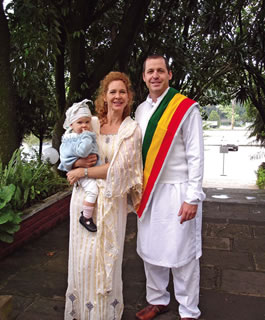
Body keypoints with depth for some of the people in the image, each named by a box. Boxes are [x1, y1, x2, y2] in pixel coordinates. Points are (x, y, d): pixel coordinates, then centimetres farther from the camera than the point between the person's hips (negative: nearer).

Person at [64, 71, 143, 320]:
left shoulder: (132, 130, -1)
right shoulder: (90, 123, 6)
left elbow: (119, 167, -12)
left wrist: (82, 172, -11)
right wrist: (79, 162, -14)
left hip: (112, 200, -2)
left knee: (108, 256, 6)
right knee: (84, 255, 7)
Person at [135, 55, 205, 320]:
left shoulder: (186, 108, -8)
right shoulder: (140, 111, 9)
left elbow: (195, 156, -10)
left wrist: (193, 198, -14)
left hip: (177, 192, -5)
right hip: (148, 191, 6)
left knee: (181, 254, 3)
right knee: (150, 250, 15)